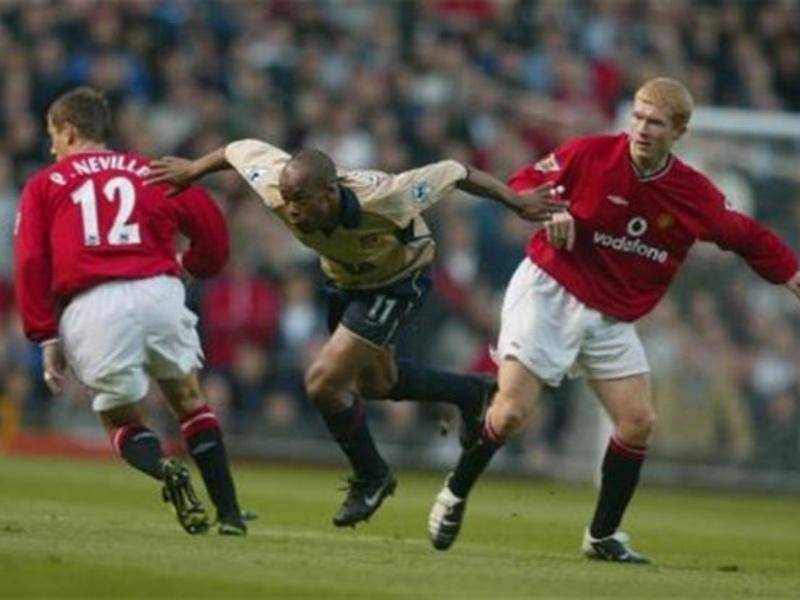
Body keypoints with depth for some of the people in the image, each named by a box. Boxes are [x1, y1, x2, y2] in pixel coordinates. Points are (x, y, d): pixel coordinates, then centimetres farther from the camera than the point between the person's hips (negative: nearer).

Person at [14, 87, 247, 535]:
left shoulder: (44, 186, 17)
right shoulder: (151, 173, 22)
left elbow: (31, 264, 6)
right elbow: (212, 228, 16)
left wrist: (47, 338, 6)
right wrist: (192, 266, 37)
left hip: (89, 309, -1)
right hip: (158, 292, 1)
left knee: (121, 418, 15)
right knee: (188, 399, 20)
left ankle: (165, 468, -18)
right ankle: (230, 512, 10)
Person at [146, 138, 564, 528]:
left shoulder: (381, 198, -43)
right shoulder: (279, 190, -32)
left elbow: (451, 174, -29)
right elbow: (241, 150, -12)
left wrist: (516, 202, -21)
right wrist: (193, 170, 1)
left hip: (399, 282, -7)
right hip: (346, 280, 7)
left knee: (324, 382, -16)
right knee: (374, 382, 26)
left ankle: (371, 477, 8)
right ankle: (471, 394, 51)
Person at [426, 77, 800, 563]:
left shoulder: (696, 195, -6)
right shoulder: (589, 155, -13)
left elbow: (751, 240, 6)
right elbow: (522, 185, -2)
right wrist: (552, 213, -21)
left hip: (613, 319, 4)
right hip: (549, 293, -4)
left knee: (639, 421, -4)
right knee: (513, 412, -15)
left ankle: (604, 536, 12)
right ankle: (455, 494, 11)